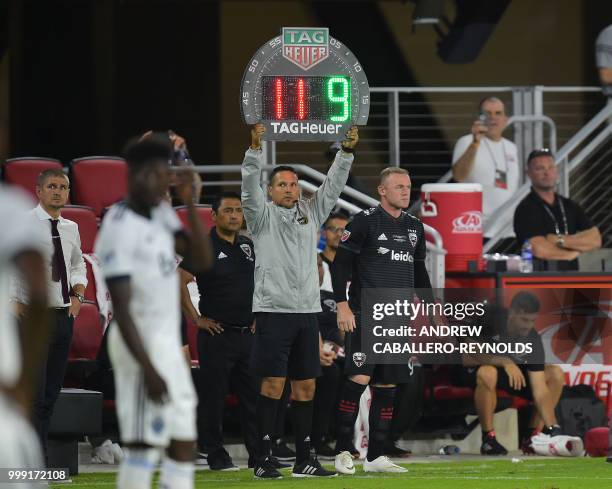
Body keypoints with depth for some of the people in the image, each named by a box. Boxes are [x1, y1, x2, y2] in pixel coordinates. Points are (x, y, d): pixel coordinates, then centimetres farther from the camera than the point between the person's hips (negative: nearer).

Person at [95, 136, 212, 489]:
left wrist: (190, 203, -5)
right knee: (144, 445, -12)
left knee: (184, 444, 10)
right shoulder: (119, 229, -17)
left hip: (168, 342, 10)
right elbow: (121, 306, -21)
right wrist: (147, 369, -26)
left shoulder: (160, 213, 10)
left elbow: (201, 261, 5)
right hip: (141, 344, -10)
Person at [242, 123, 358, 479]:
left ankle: (305, 459, 12)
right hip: (274, 309, -5)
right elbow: (250, 185, -11)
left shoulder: (311, 213, 16)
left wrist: (348, 150, -2)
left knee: (306, 386, 6)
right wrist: (255, 146, -24)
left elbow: (333, 185, 10)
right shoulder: (262, 215, 3)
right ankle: (264, 459, -7)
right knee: (273, 383, -8)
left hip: (307, 310, 5)